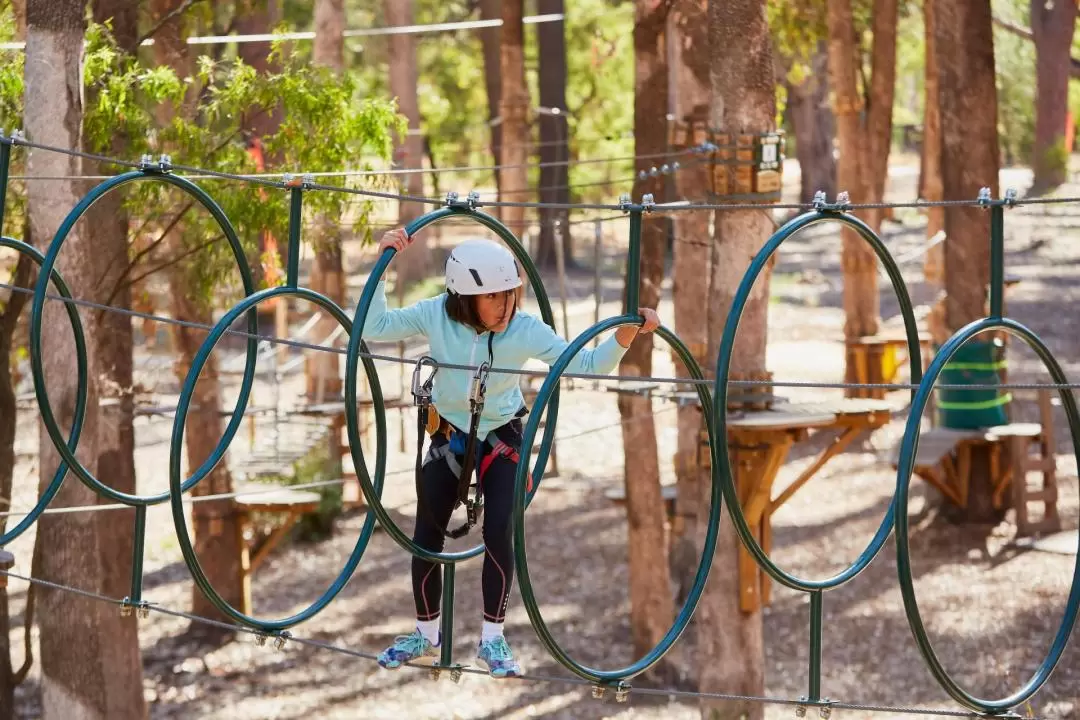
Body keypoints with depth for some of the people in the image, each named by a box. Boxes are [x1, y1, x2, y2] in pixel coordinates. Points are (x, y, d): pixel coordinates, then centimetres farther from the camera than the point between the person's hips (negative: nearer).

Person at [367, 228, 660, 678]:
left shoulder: (525, 330, -24)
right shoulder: (436, 315, -21)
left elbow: (586, 366, -23)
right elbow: (373, 328, -18)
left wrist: (625, 335, -39)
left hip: (501, 438, -2)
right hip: (447, 435, 2)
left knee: (499, 534, -15)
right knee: (426, 536, 3)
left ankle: (491, 640, 2)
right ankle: (426, 636, 23)